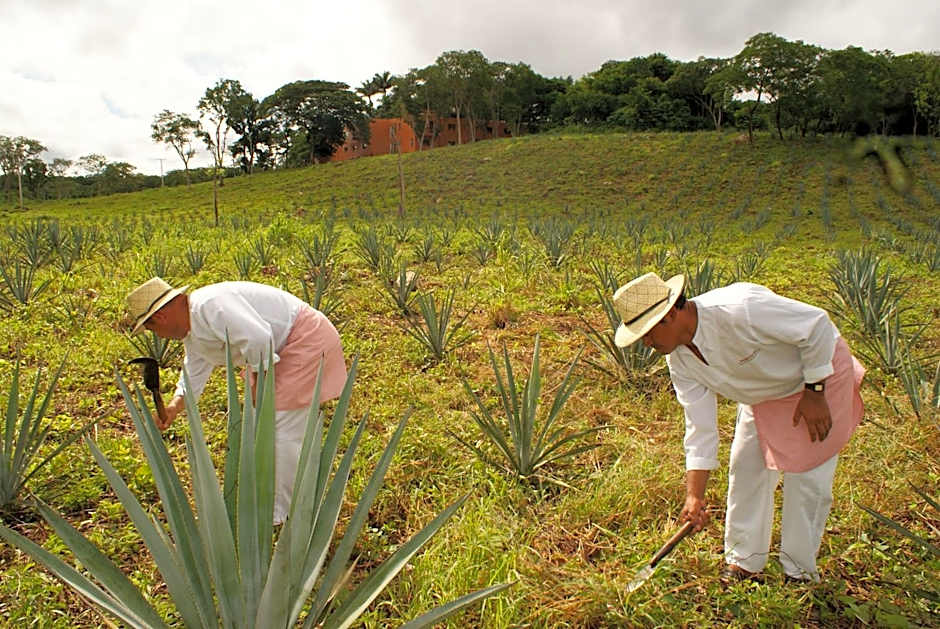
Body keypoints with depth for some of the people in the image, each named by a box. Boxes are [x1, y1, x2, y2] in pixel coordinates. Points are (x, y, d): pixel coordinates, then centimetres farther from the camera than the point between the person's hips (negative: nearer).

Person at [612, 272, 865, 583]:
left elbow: (817, 324, -28)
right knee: (745, 467, 6)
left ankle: (799, 572, 14)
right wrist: (694, 495, -15)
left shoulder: (738, 309, -39)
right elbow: (700, 426, -12)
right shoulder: (679, 359, -16)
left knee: (806, 475, -5)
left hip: (820, 371, -6)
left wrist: (815, 393, -22)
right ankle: (744, 561, 23)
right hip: (764, 393, 7)